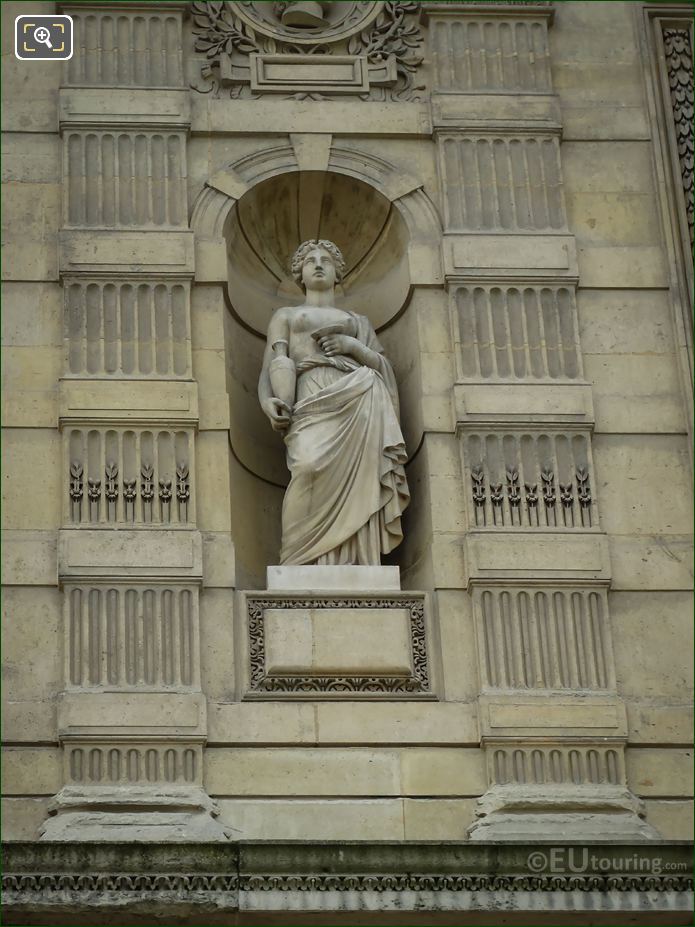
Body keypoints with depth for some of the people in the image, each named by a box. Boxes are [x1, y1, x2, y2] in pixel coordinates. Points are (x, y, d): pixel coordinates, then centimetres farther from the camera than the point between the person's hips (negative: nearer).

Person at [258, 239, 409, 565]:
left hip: (357, 394, 2)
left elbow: (384, 369, 21)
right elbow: (270, 369, 14)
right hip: (311, 398, -2)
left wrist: (353, 347, 3)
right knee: (311, 463, -33)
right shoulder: (285, 315, 28)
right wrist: (268, 401, -8)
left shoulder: (359, 322, 33)